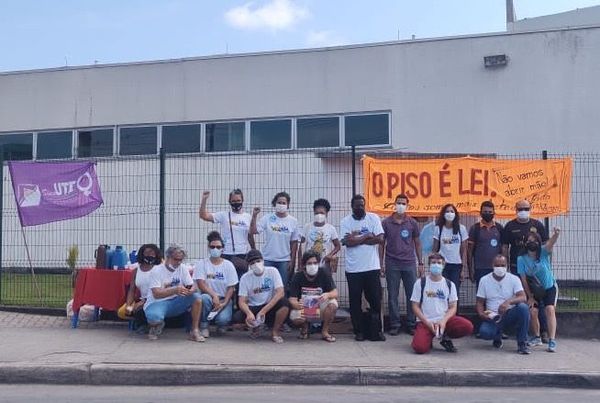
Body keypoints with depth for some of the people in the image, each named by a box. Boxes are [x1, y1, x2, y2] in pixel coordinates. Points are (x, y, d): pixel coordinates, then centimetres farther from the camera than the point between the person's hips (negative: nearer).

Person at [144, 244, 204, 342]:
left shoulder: (183, 268, 2)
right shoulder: (156, 270, -12)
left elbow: (192, 286, -1)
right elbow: (156, 294, -21)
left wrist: (192, 290, -27)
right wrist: (175, 290, -35)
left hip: (175, 303, 4)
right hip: (157, 303, -4)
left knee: (197, 297, -20)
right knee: (154, 317, -39)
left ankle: (195, 331, -13)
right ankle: (157, 325, 2)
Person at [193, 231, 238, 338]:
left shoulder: (228, 265, 1)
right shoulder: (202, 264, 0)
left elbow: (231, 288, -2)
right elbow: (201, 283, -10)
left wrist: (224, 303, -15)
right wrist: (214, 295, -23)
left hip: (224, 299, 0)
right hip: (209, 296, 0)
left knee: (223, 319, -29)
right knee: (204, 297, -36)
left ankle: (221, 326, 12)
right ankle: (204, 327, -11)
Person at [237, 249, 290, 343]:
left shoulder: (272, 271, -9)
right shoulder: (245, 278, -5)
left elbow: (280, 293, -19)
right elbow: (242, 301, -11)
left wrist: (264, 310, -27)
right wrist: (249, 313, -34)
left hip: (270, 307, -1)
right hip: (253, 308, 1)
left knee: (284, 303, -31)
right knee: (240, 315, -29)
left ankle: (275, 331, -6)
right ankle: (256, 327, 7)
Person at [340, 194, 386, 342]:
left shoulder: (373, 218, 1)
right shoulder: (345, 222, -1)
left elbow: (380, 239, -10)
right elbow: (347, 242, -14)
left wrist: (357, 238, -12)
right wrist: (367, 236, -8)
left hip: (372, 267, 0)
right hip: (353, 269, 0)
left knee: (375, 300, 4)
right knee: (355, 301, 6)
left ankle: (376, 331, 16)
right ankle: (359, 331, 19)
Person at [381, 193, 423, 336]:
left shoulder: (412, 223, 4)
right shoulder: (386, 223, 2)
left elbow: (417, 244, 10)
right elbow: (381, 244, 6)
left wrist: (420, 263, 5)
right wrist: (381, 264, 2)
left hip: (409, 264, 1)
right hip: (392, 264, -1)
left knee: (412, 295, 3)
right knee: (392, 296, 4)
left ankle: (411, 325, 14)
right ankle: (394, 325, 12)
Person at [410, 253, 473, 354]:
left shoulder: (450, 284, 8)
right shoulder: (420, 283, 2)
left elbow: (453, 307, 5)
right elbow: (416, 306, 0)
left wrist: (444, 321, -14)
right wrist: (427, 323, -13)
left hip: (444, 320, 3)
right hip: (425, 322, -2)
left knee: (468, 326, -26)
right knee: (419, 348, -30)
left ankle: (445, 337, 3)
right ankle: (429, 337, 8)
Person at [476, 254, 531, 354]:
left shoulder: (514, 279, 0)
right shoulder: (484, 280, 3)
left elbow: (523, 297, -14)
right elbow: (480, 302, 5)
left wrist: (508, 301, -33)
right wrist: (481, 314, -16)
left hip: (510, 314, 0)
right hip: (492, 317, 0)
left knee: (523, 307, -32)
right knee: (484, 332, -31)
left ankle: (522, 343, -17)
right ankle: (497, 336, 11)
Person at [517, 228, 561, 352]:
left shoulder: (543, 252, -17)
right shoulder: (521, 259, -15)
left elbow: (551, 243, -40)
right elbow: (524, 280, -11)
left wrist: (556, 235, -62)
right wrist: (530, 296, -10)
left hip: (549, 287, -1)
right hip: (534, 289, 1)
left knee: (550, 309, -18)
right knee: (533, 311, -8)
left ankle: (552, 340, -19)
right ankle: (537, 338, 14)